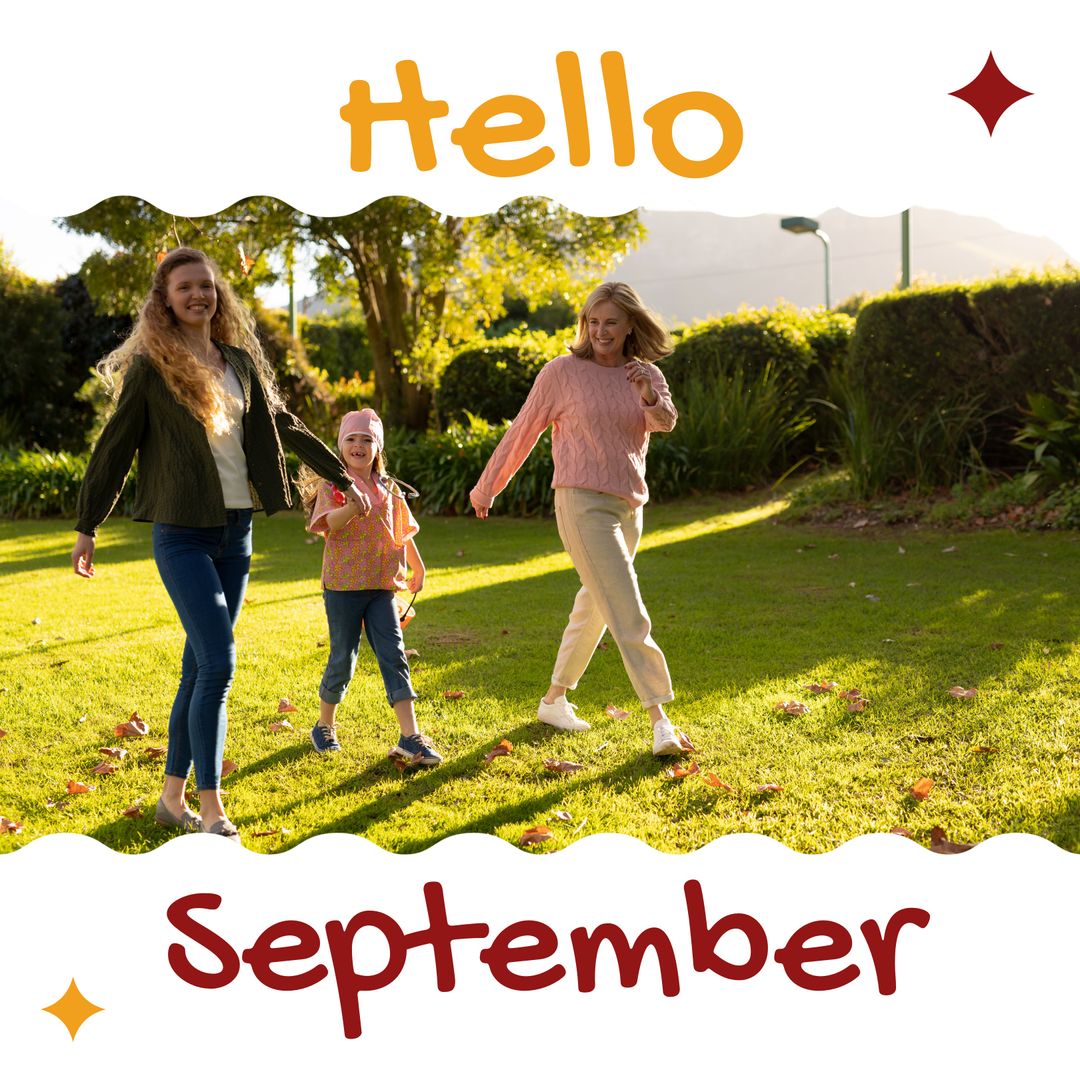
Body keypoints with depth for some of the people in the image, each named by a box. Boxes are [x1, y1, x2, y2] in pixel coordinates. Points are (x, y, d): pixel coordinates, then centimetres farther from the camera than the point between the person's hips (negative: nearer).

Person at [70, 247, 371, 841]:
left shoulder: (241, 362, 11)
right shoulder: (150, 367, -5)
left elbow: (285, 427, 21)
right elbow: (113, 449, -1)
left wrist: (342, 476, 26)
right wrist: (87, 527, 1)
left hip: (236, 531, 5)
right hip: (183, 535, -5)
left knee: (200, 668, 10)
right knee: (218, 664, -14)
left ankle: (172, 795, 22)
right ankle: (211, 810, -5)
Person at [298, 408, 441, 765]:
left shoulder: (388, 489, 10)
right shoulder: (332, 485, -3)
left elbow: (403, 532, 21)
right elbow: (325, 524, -21)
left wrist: (418, 568, 24)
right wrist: (352, 507, -38)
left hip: (381, 586, 4)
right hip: (343, 585, -3)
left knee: (393, 655, -4)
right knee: (343, 659, 4)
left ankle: (411, 736, -7)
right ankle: (325, 726, 27)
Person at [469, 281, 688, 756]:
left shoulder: (648, 375, 7)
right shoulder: (562, 372, -5)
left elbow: (665, 423, -13)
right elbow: (522, 433, 3)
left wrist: (651, 397, -34)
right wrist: (485, 489, 10)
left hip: (628, 506, 6)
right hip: (582, 502, -6)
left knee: (594, 609, 17)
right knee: (628, 614, -13)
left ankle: (554, 700, 33)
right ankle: (660, 720, -13)